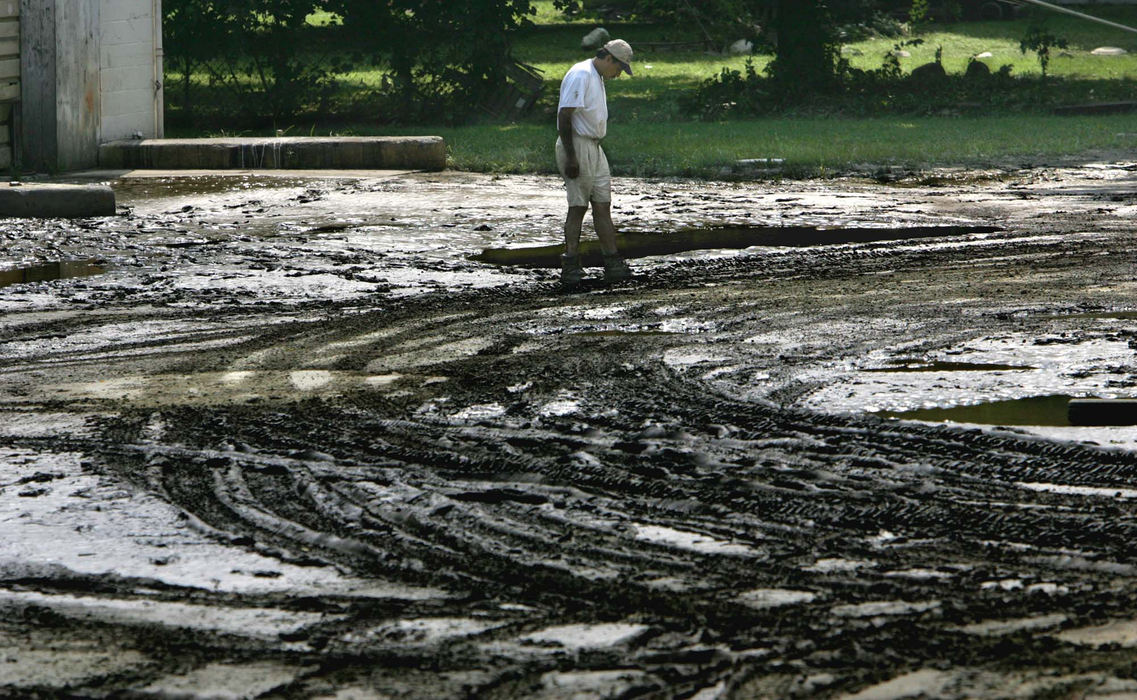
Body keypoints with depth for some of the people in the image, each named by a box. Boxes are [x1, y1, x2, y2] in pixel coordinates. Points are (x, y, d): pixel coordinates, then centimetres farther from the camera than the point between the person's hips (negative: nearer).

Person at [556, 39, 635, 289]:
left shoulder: (597, 78, 18)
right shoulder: (580, 76, -15)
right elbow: (565, 116, -20)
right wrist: (571, 157, -23)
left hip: (593, 147, 10)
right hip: (577, 146, -10)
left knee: (602, 205, 7)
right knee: (578, 207, -8)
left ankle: (612, 263, 7)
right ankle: (571, 267, -6)